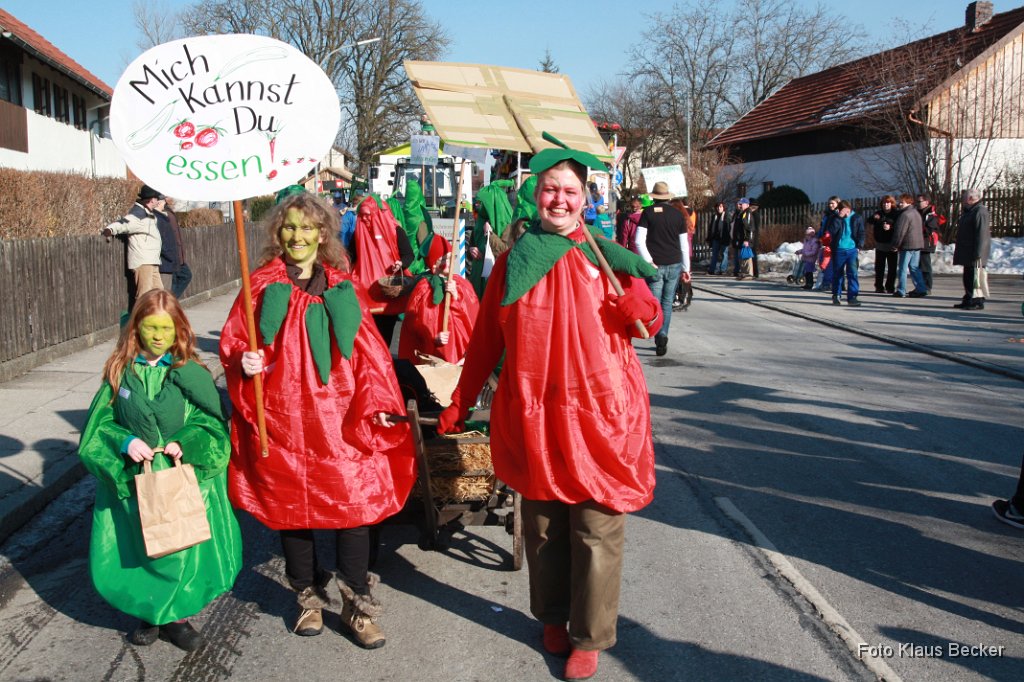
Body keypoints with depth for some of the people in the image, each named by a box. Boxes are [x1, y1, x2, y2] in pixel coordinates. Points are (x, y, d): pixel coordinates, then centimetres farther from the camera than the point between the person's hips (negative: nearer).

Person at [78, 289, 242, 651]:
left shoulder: (191, 374, -6)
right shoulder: (120, 372, -1)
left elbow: (213, 423, -4)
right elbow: (99, 425, 1)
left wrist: (186, 443, -21)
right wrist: (125, 442, -17)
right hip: (131, 481, 2)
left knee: (182, 552, 5)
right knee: (135, 552, 10)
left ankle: (176, 616, 29)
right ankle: (148, 613, 35)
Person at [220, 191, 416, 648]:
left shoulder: (343, 288, 6)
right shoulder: (263, 286, 2)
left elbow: (367, 351, 6)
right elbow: (233, 344, 5)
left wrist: (378, 403, -2)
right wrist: (245, 363, -17)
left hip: (340, 418, 1)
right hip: (283, 419, 0)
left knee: (354, 503, -2)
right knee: (292, 507, 10)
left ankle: (358, 605, 16)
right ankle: (309, 598, 31)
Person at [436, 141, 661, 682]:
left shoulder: (605, 256, 3)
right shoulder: (514, 260, 5)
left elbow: (646, 321, 6)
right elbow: (485, 339, 9)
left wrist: (641, 307, -17)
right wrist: (460, 402, 10)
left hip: (598, 413, -1)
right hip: (534, 415, 1)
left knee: (596, 529, 2)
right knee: (543, 525, 13)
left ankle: (589, 637, 20)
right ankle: (552, 616, 36)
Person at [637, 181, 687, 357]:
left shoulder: (648, 212, -2)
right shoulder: (678, 214, 5)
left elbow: (639, 241, -11)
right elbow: (684, 245, 8)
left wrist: (649, 262, -10)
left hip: (655, 265, -2)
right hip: (674, 264, 2)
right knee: (667, 302, 14)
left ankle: (660, 336, -19)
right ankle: (663, 337, 14)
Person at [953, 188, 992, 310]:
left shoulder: (980, 211, -14)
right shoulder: (968, 211, 19)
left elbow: (982, 235, -21)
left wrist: (977, 253, -25)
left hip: (974, 254, -10)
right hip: (967, 254, 10)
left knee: (976, 277, -8)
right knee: (968, 277, 14)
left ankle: (978, 301, -5)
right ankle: (969, 300, 21)